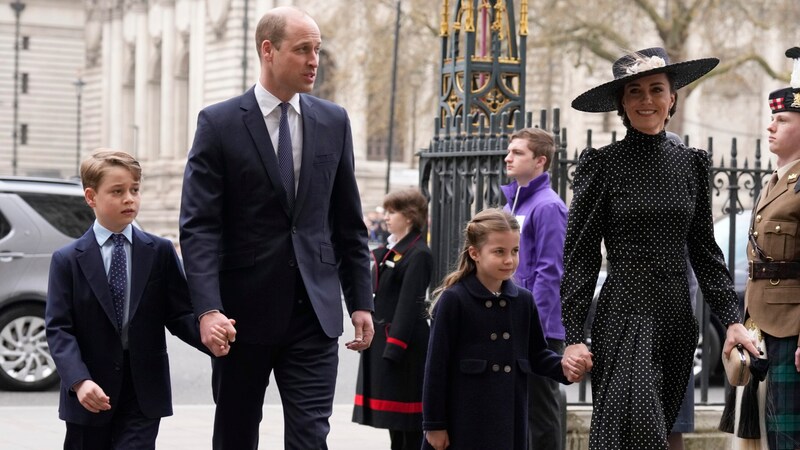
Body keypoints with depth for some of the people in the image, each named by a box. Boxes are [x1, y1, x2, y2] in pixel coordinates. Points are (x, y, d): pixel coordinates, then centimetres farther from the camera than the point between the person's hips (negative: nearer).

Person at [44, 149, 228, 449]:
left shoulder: (161, 252, 3)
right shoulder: (68, 260, -1)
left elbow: (180, 314, -1)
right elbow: (58, 328, -7)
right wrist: (79, 381, -22)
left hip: (144, 393, 0)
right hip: (90, 397, 0)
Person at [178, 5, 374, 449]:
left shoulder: (333, 122, 8)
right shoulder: (219, 123, -4)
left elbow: (349, 223, 12)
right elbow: (199, 226, -10)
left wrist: (361, 301, 6)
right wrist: (208, 309, -20)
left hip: (313, 310, 2)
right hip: (244, 311, -2)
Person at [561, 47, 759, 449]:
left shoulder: (691, 164, 10)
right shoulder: (602, 164, -2)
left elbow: (705, 250, 13)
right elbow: (579, 257, -3)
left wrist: (731, 319, 3)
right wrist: (572, 336, -9)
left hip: (678, 322, 5)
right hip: (625, 317, -4)